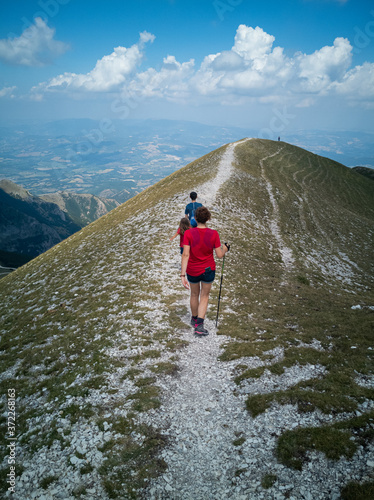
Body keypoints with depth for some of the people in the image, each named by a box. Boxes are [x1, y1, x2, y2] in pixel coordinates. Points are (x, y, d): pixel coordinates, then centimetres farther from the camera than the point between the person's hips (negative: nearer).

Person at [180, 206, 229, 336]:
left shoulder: (189, 233, -16)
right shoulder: (214, 234, -14)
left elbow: (185, 255, -20)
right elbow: (219, 255, -9)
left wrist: (183, 275, -18)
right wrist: (225, 249, 13)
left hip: (192, 271, 1)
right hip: (208, 270, 0)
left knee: (194, 294, 23)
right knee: (204, 296, 16)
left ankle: (194, 319, 45)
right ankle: (199, 325, 4)